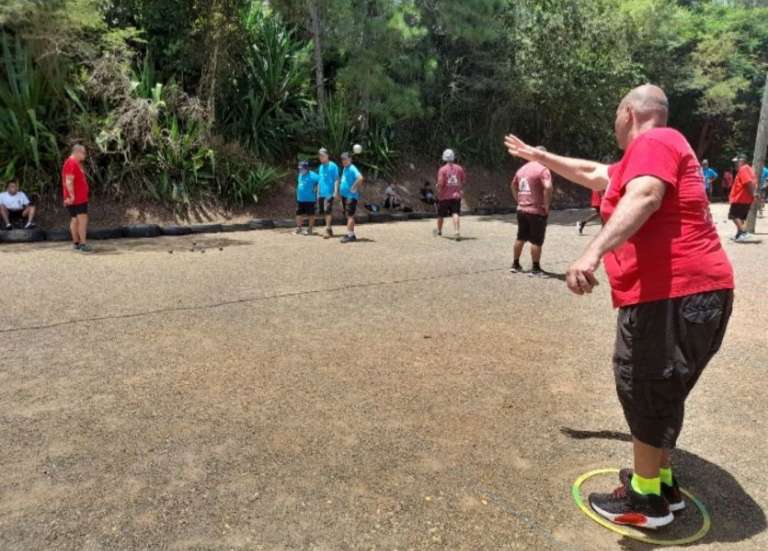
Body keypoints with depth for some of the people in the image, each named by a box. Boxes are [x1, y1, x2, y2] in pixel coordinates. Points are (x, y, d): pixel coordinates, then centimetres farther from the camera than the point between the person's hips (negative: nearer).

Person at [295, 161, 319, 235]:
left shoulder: (312, 175, -15)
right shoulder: (300, 175, 10)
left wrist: (315, 189, -17)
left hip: (310, 199, -8)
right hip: (300, 199, 8)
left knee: (310, 214, 3)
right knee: (299, 214, 11)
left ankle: (310, 230, 12)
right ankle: (299, 228, 22)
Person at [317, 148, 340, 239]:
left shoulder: (333, 166, -5)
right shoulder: (321, 167, 16)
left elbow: (336, 179, -8)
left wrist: (336, 191, -15)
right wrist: (318, 192, 18)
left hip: (329, 193, -7)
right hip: (322, 193, 7)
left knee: (328, 211, -13)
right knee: (324, 212, 9)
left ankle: (328, 230, -10)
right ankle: (330, 229, 20)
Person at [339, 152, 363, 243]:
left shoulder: (352, 169, -13)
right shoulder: (345, 169, 16)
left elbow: (360, 178, -29)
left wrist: (355, 188, -21)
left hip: (351, 196, -10)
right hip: (345, 195, 10)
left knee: (349, 215, -10)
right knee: (349, 216, 12)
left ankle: (349, 235, -11)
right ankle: (352, 235, 17)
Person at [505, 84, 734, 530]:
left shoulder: (654, 142, -10)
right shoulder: (658, 148, 23)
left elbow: (643, 197, -30)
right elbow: (591, 174, 34)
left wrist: (594, 252, -43)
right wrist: (538, 156, 41)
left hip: (676, 293, -10)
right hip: (682, 291, 10)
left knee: (646, 392, 0)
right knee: (659, 391, 19)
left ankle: (647, 499, 13)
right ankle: (662, 482, 32)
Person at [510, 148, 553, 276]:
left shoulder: (522, 168, 12)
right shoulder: (542, 169, -12)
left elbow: (513, 186, 24)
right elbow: (548, 187, -27)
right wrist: (546, 205, -17)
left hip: (521, 210, 7)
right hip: (537, 211, -7)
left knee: (521, 238, 17)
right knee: (537, 241, 0)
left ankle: (515, 265, 25)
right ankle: (536, 268, 5)